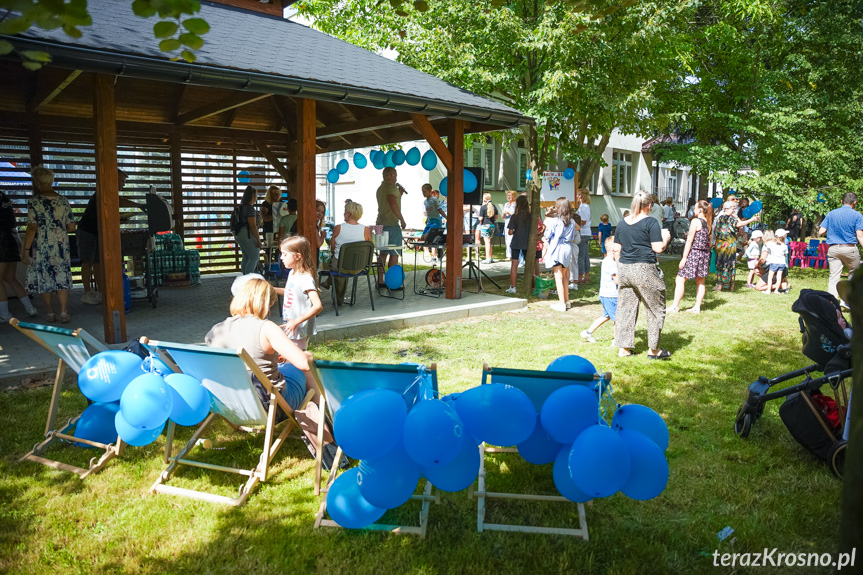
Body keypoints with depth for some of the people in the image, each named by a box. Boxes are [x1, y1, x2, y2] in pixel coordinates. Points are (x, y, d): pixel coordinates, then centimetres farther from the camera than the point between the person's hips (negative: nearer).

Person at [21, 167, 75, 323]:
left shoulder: (34, 202, -9)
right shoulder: (63, 201, 2)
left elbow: (32, 228, -13)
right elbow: (71, 227, 4)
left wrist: (26, 249, -7)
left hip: (43, 247, -3)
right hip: (62, 245, 3)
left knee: (44, 279, 10)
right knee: (62, 278, 6)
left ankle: (50, 313, 16)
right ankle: (63, 312, 2)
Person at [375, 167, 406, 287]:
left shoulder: (380, 188, 20)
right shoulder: (391, 186, -10)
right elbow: (393, 204, -22)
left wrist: (399, 194, 24)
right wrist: (402, 220, -17)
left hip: (381, 223, 9)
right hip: (391, 223, -9)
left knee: (382, 253, 12)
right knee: (394, 253, -6)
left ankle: (380, 281, 14)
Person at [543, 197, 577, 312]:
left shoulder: (554, 221, -13)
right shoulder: (572, 222, 3)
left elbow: (547, 236, -7)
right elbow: (572, 237, 11)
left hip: (556, 249, -5)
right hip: (567, 248, 6)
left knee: (558, 277, -1)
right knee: (565, 276, 17)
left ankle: (562, 304, 0)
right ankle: (566, 300, 24)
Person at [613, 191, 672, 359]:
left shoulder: (621, 223, 9)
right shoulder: (651, 222, -7)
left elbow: (616, 250, 13)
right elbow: (658, 249, -10)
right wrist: (665, 238, 9)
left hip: (624, 269, 6)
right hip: (645, 270, -5)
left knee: (626, 309, 11)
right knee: (656, 309, 8)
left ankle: (624, 348, 13)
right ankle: (653, 349, 12)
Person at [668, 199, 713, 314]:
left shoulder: (696, 221, -11)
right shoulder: (708, 223, 11)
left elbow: (690, 240, -13)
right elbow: (709, 241, 13)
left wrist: (684, 258, -12)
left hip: (694, 253, -8)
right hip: (705, 254, 8)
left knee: (680, 279, -4)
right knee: (700, 282, 12)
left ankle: (675, 306, -4)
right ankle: (697, 307, 15)